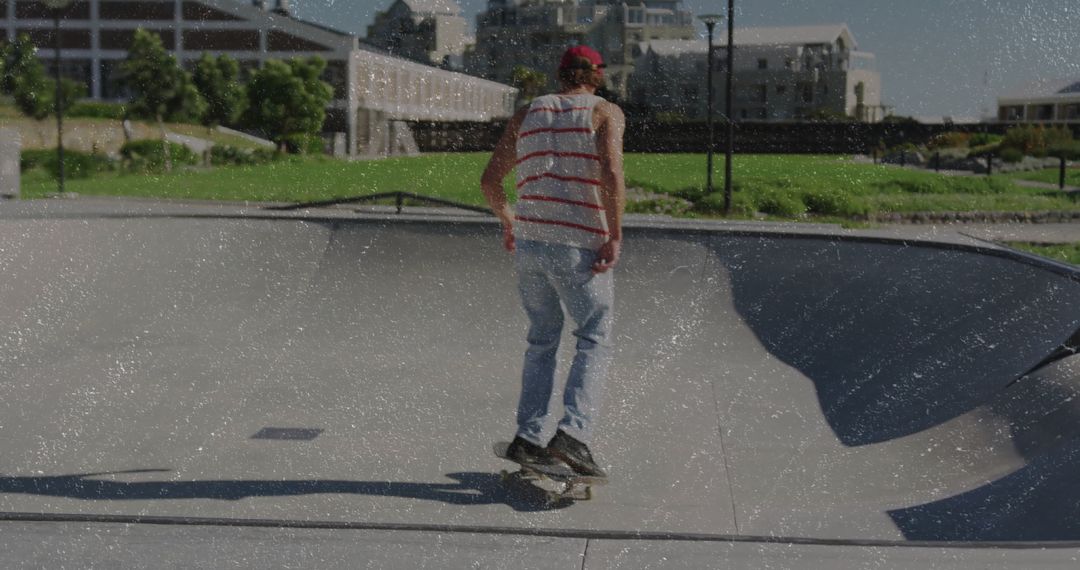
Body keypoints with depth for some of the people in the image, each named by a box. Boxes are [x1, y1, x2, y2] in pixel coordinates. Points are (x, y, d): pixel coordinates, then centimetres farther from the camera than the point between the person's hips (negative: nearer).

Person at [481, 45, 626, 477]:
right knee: (595, 343, 3)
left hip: (529, 242, 5)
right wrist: (615, 236, -12)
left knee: (542, 340, 17)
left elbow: (490, 180, 14)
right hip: (580, 245, -4)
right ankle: (573, 432, -15)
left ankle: (528, 437, 12)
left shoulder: (527, 114, 14)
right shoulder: (606, 113, 2)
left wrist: (507, 221, 29)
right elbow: (611, 174, -16)